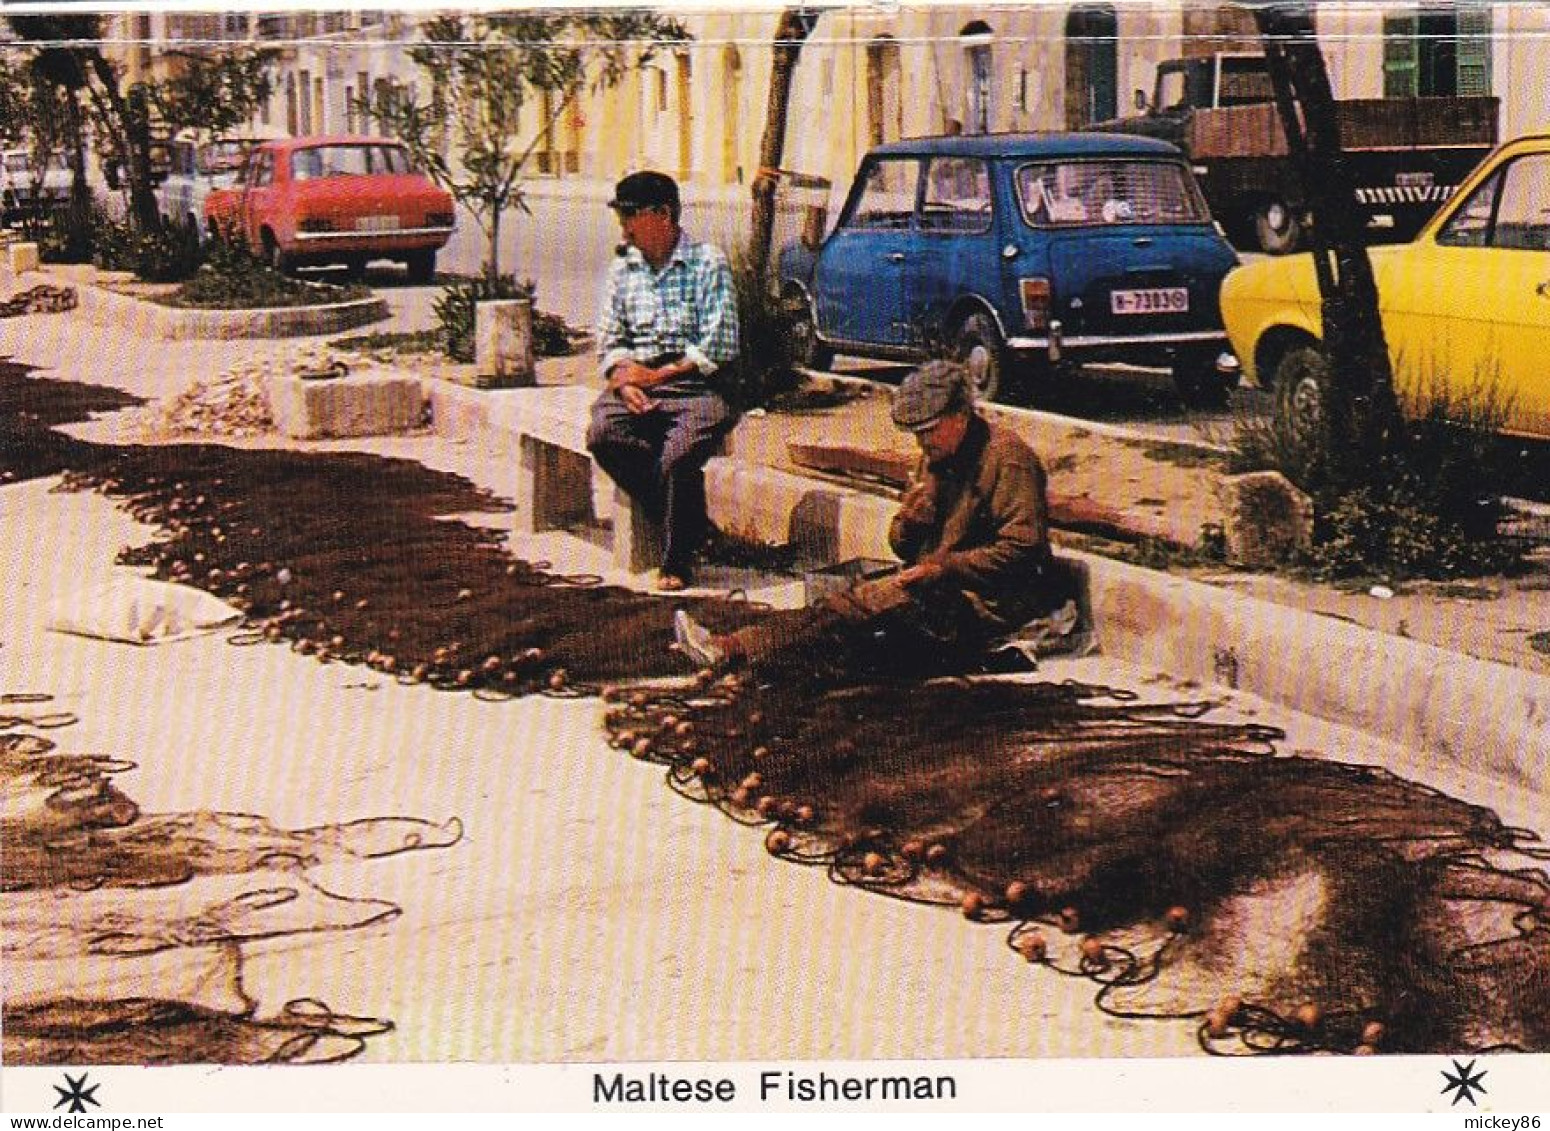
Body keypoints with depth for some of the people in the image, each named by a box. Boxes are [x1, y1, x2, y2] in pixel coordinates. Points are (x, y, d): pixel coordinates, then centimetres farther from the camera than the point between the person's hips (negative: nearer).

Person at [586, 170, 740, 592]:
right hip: (635, 382, 5)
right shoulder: (623, 268, 16)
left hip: (693, 383, -5)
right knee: (602, 433, -27)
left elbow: (719, 347, -7)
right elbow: (610, 342, 14)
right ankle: (691, 523, -15)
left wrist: (658, 375, -9)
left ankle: (678, 560, -11)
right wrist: (624, 382, -7)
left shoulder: (708, 264, 0)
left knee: (677, 454, -32)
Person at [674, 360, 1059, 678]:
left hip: (992, 600, -8)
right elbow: (905, 549, 17)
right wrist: (907, 521, -7)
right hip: (943, 591, 8)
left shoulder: (1006, 455, -10)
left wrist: (943, 567, -20)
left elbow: (1020, 549, -18)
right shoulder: (936, 457, 16)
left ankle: (736, 649, -29)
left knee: (875, 604, -25)